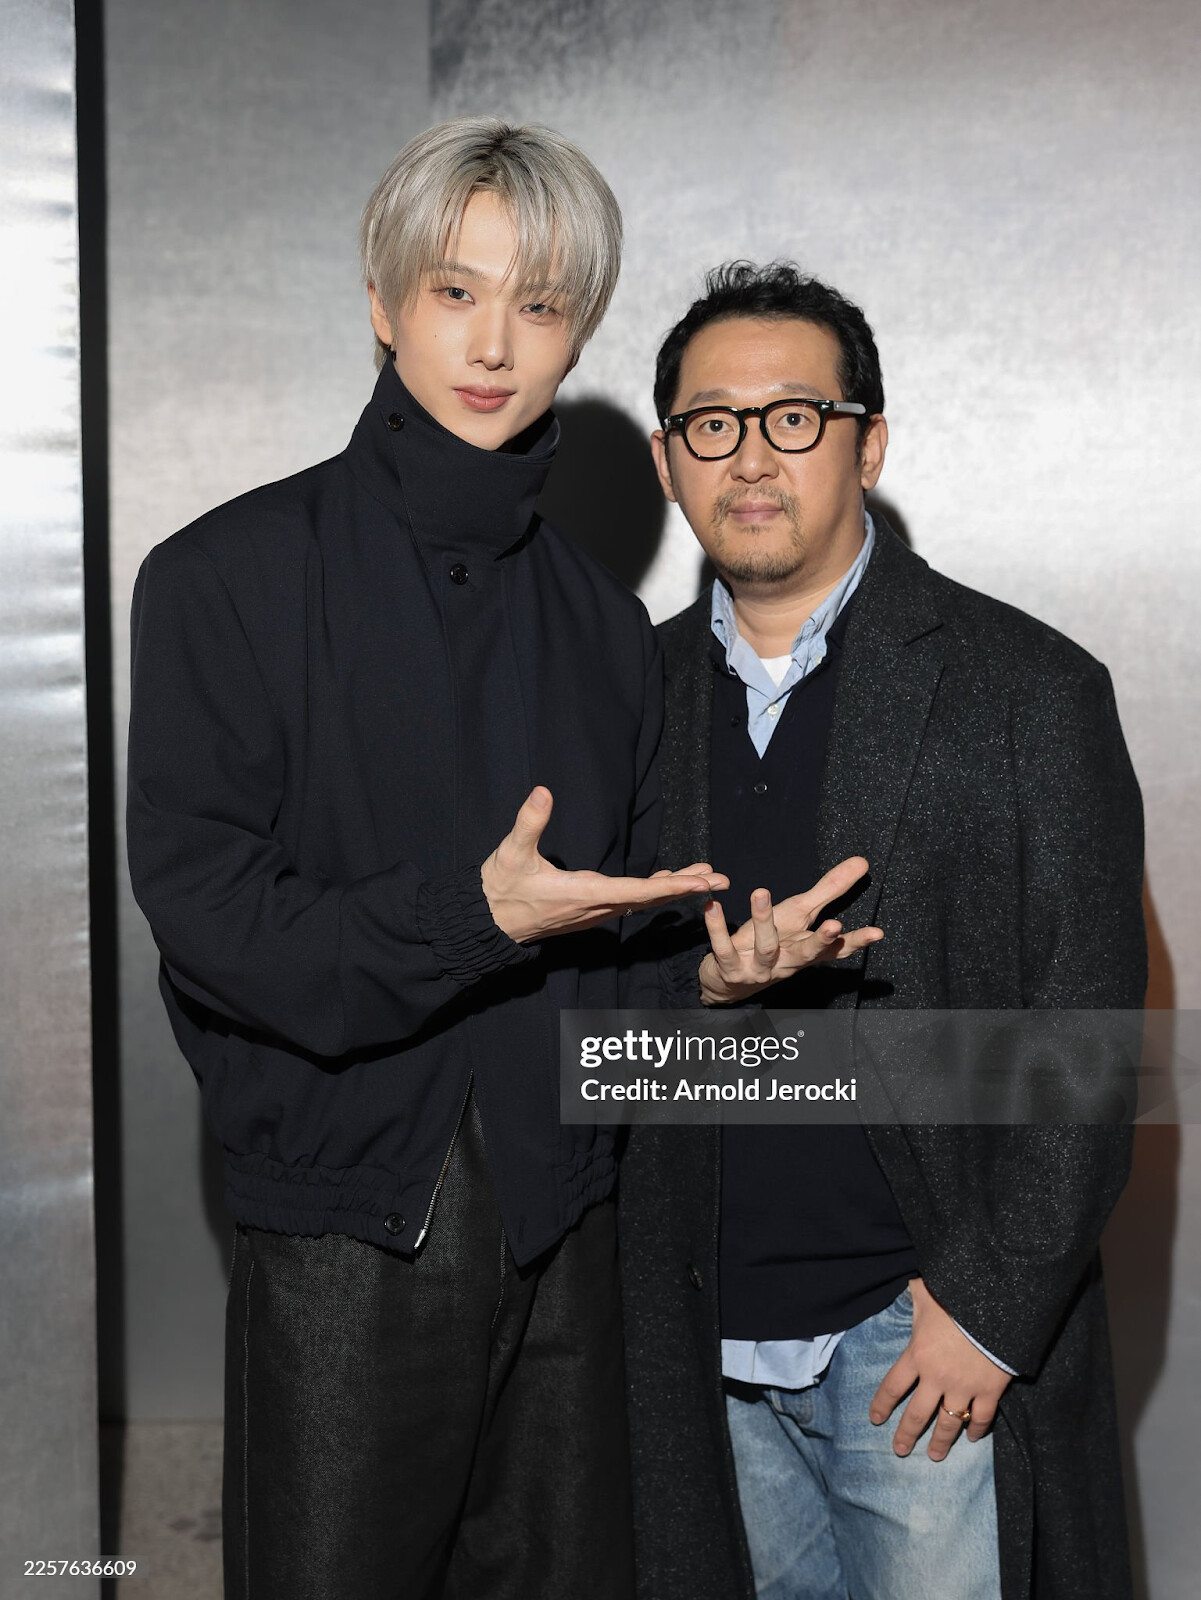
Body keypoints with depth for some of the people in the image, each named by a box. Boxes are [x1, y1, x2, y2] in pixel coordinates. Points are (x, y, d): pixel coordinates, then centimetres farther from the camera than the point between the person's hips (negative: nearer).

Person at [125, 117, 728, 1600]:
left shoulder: (602, 622, 11)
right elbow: (201, 907, -11)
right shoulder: (230, 575, -4)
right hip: (345, 1228, -4)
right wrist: (468, 915, -22)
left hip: (562, 1227, 4)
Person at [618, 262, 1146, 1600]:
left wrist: (990, 1301, -12)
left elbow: (1087, 1041, -8)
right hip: (713, 1340, 4)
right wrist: (693, 988, -11)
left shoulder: (1027, 689, -6)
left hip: (930, 1336, -4)